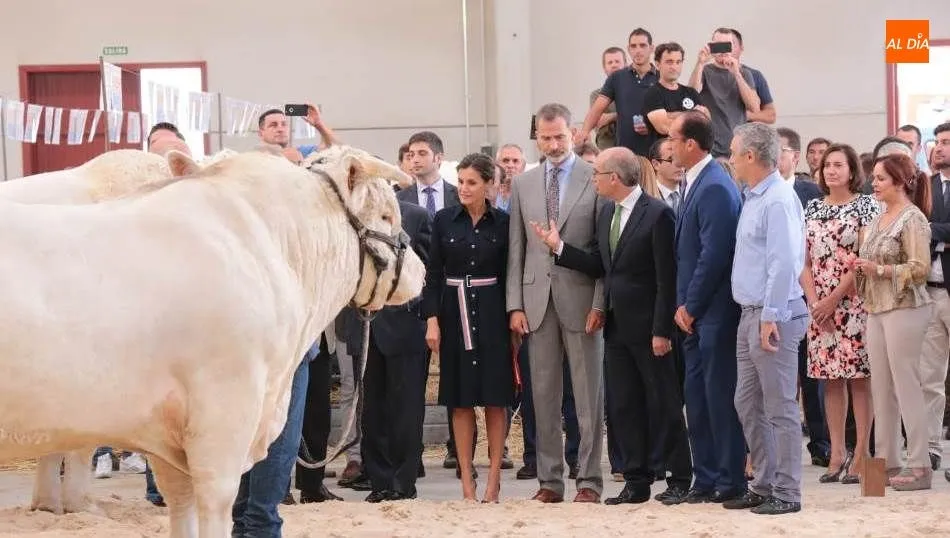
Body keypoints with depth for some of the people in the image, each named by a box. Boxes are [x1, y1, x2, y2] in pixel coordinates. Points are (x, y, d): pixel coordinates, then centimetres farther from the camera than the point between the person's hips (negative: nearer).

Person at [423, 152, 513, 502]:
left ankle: (493, 480, 4)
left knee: (495, 400, -1)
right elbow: (433, 273, 3)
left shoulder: (502, 223, 0)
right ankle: (466, 480, 7)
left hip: (492, 315, -1)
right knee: (460, 401, 3)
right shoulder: (444, 221, 3)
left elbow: (510, 274, 2)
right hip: (455, 313, 1)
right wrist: (432, 319, -5)